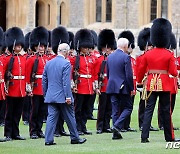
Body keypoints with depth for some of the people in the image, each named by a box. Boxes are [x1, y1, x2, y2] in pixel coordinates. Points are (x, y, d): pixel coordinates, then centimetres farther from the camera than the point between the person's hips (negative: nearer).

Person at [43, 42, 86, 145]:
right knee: (70, 118, 7)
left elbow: (44, 80, 13)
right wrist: (68, 97, -16)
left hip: (51, 96, 5)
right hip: (62, 97, -5)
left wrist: (45, 94, 21)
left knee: (51, 117, 4)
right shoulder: (66, 64, -12)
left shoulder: (49, 63, 8)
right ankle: (75, 138, 18)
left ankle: (48, 140, -3)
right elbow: (66, 82, -18)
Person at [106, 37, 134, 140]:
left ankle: (116, 133, 8)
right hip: (123, 87, -6)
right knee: (128, 108, 6)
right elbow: (129, 75, -15)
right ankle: (117, 126, -12)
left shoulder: (110, 57, 9)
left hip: (112, 87, 6)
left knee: (115, 110, 8)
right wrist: (132, 88, -7)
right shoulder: (126, 57, -12)